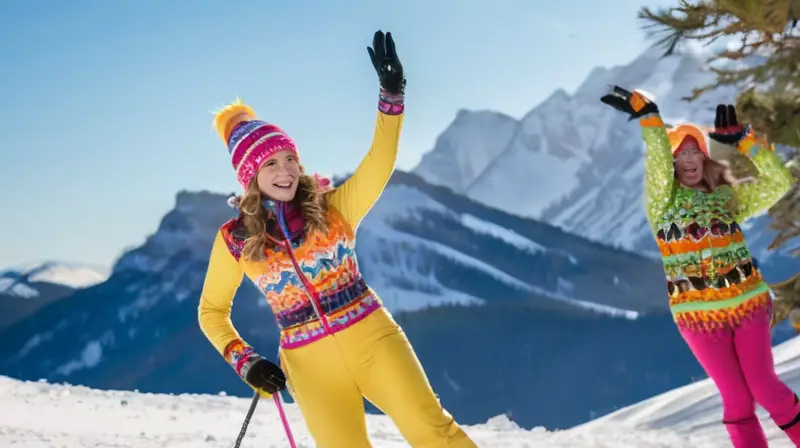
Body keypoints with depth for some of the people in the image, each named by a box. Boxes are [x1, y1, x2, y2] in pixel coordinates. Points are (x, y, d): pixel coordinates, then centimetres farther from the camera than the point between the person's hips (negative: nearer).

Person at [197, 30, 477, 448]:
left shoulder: (334, 207, 3)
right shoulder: (235, 240, 3)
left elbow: (379, 166, -13)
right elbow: (212, 311, 15)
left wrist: (391, 94, -26)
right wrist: (244, 361, -1)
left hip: (372, 338, 0)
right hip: (311, 364, 0)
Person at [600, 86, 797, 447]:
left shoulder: (728, 195, 5)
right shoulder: (662, 200, -2)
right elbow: (657, 164, -21)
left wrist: (743, 138, -10)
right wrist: (648, 117, -36)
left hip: (749, 305, 1)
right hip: (699, 316, -1)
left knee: (764, 388, 1)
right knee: (736, 399, 5)